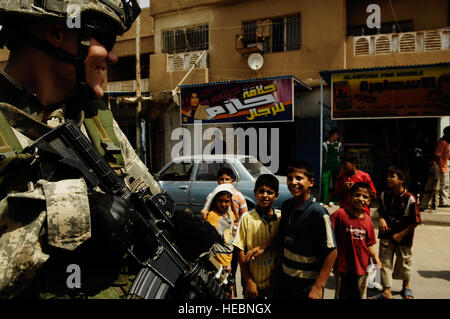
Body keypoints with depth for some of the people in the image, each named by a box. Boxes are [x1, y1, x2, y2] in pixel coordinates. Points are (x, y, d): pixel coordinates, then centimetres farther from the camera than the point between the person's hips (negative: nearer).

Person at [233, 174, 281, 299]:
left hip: (275, 279, 1)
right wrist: (248, 281, -7)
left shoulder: (281, 217, -5)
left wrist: (264, 247, -13)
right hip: (253, 281, -1)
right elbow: (240, 251, -6)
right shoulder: (247, 218, -9)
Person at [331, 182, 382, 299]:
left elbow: (369, 244, 11)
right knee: (342, 295, 13)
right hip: (342, 267, -4)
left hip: (361, 268, 4)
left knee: (359, 295, 20)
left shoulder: (368, 220, 2)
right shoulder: (339, 214, -13)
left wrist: (375, 256, -5)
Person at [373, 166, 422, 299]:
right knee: (385, 262, 0)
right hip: (387, 235, 3)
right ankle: (387, 291, 10)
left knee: (404, 262, 14)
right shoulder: (384, 195, -3)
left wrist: (400, 235, -13)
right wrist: (381, 219, -9)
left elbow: (416, 221, -12)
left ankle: (406, 287, 40)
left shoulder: (409, 199, -16)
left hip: (403, 236, -3)